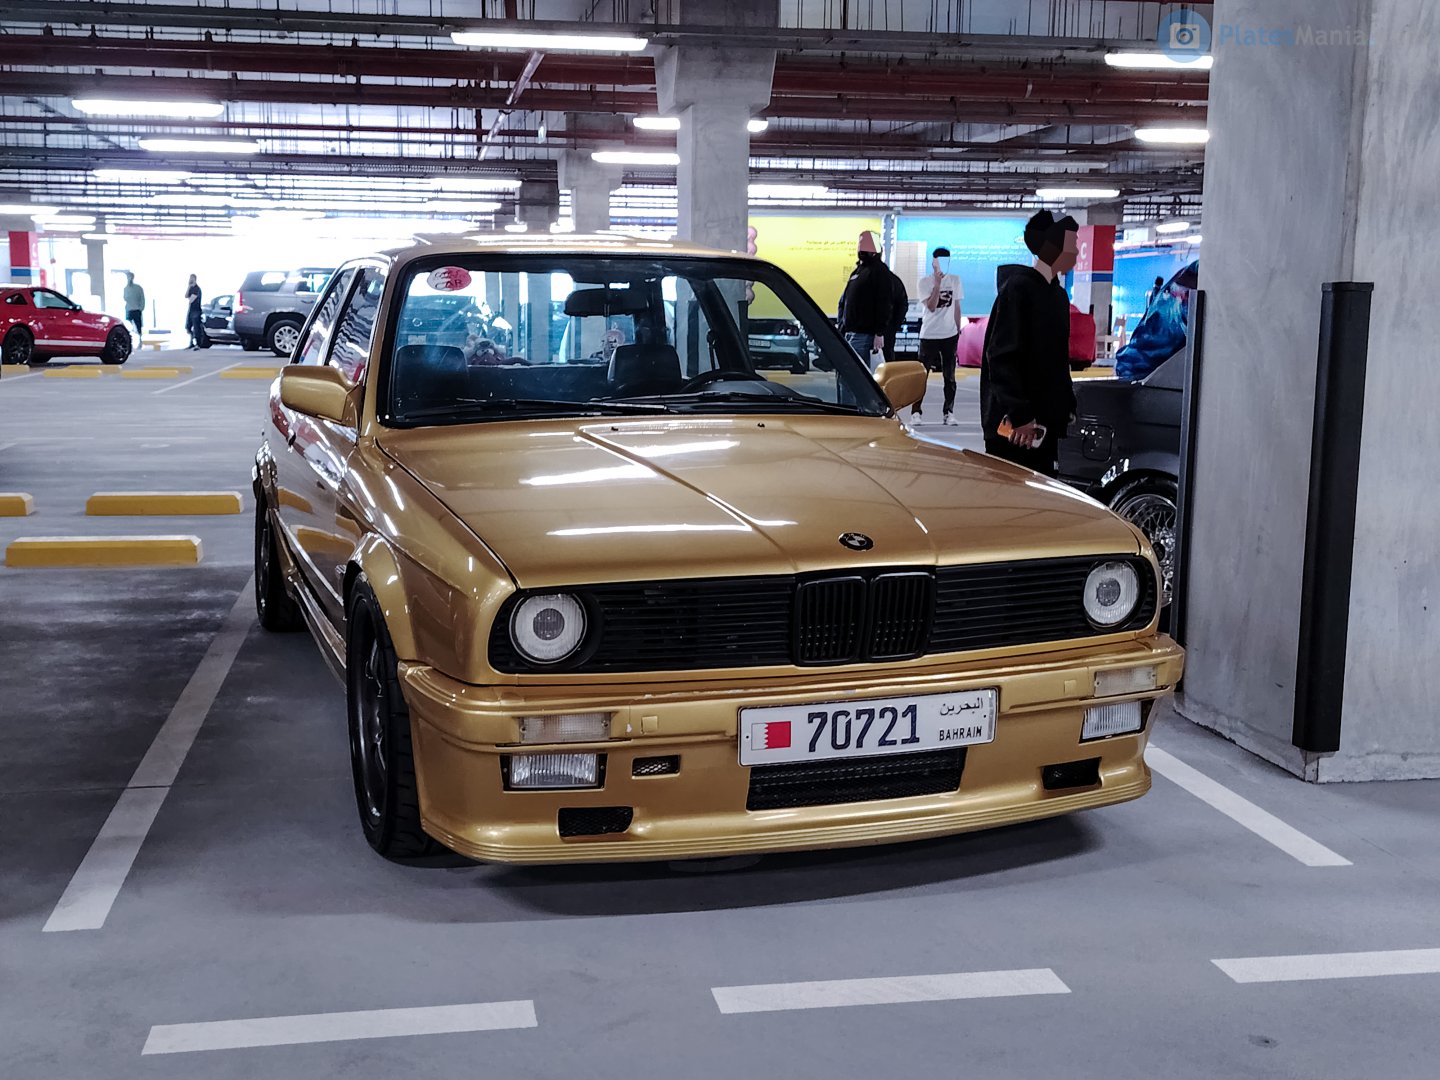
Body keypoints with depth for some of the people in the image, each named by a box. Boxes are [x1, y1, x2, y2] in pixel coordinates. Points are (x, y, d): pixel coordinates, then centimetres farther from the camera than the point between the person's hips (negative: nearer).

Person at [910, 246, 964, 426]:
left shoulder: (955, 280, 6)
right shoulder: (925, 282, -3)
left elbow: (957, 308, 12)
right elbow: (931, 306, -14)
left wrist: (958, 333, 9)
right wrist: (937, 282, -19)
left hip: (949, 335, 3)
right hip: (929, 335, -3)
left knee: (950, 376, 6)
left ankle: (949, 412, 10)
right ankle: (915, 412, -2)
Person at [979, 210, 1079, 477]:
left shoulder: (1058, 295, 16)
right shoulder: (1018, 287, -10)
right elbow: (1002, 357, -16)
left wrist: (1067, 406, 14)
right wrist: (1019, 414, -21)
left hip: (1045, 422, 9)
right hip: (1013, 424, -8)